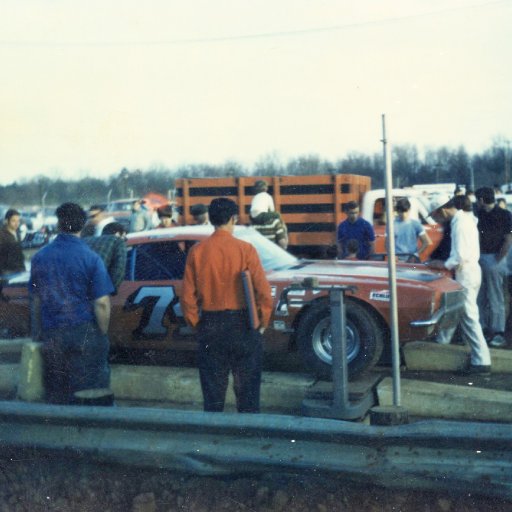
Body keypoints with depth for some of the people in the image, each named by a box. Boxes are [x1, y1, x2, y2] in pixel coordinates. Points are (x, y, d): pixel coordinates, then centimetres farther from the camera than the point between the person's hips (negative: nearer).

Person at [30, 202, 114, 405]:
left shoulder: (40, 257, 4)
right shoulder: (91, 258, -8)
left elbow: (36, 301, 10)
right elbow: (101, 304, -11)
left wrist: (37, 332, 17)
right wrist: (102, 335, 1)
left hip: (52, 337, 4)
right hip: (85, 335, -3)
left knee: (56, 396, 13)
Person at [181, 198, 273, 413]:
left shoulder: (197, 251, -3)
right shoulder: (245, 249, -10)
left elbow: (188, 296, -1)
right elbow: (263, 291, -11)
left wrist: (196, 324, 11)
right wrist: (262, 322, 3)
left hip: (210, 326, 2)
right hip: (243, 325, -2)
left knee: (213, 389, 12)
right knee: (247, 387, 8)